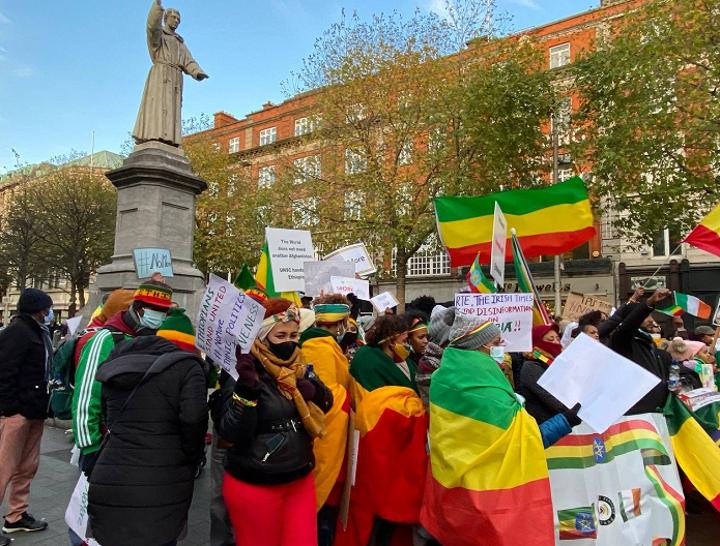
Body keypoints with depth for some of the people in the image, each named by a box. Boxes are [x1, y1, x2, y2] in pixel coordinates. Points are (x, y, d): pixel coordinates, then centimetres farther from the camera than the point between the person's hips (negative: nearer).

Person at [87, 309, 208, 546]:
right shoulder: (187, 366, -7)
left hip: (108, 483, 6)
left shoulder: (118, 363, 13)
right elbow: (193, 423, -15)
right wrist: (191, 462, 2)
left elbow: (106, 418, 18)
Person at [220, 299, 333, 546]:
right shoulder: (247, 372, -14)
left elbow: (325, 405, 14)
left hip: (300, 480, 5)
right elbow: (232, 434, -19)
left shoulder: (299, 367, 3)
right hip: (254, 486, -5)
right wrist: (246, 390, -32)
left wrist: (316, 393, -7)